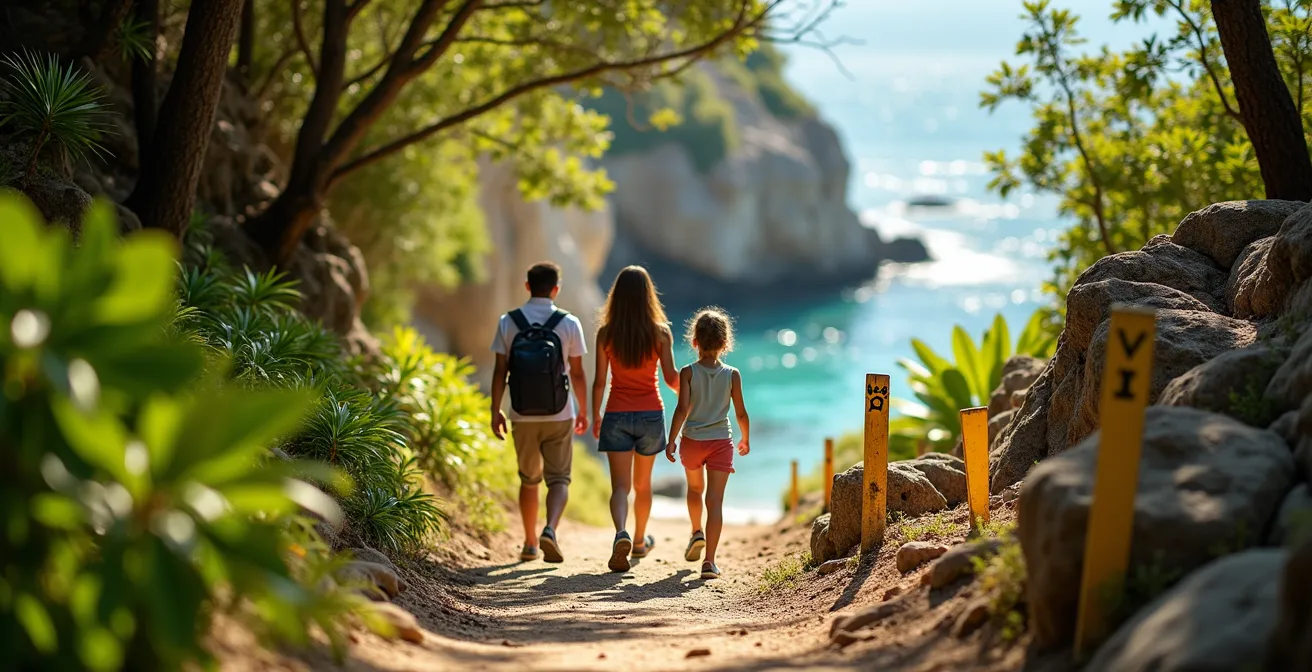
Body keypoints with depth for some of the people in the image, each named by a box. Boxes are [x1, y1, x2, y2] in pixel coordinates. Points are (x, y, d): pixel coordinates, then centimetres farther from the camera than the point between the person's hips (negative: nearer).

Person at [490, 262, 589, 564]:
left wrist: (495, 411, 5)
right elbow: (577, 373, -2)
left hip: (522, 416, 2)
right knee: (558, 479, 4)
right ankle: (550, 530, -21)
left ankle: (529, 544, 24)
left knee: (528, 479, 17)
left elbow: (500, 371, -3)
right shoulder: (569, 323, -6)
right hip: (558, 415, -2)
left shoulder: (508, 322, -3)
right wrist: (583, 411, 9)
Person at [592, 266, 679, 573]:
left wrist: (595, 415, 10)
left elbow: (599, 381, -3)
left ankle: (621, 534, -28)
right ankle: (640, 541, 36)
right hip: (650, 414, 1)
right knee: (642, 483, 19)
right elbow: (671, 377, -7)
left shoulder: (606, 333, -6)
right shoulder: (660, 332, -7)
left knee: (620, 486, -2)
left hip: (617, 415, -1)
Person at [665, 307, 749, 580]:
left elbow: (682, 409, -15)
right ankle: (709, 561, -12)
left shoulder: (688, 373, -6)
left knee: (695, 488, 30)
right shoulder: (732, 375, -2)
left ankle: (697, 533, 34)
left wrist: (671, 441, -10)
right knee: (715, 499, -5)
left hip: (692, 440, 0)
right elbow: (741, 413, 1)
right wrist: (746, 440, 17)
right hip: (721, 442, 0)